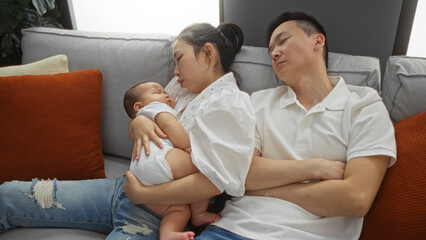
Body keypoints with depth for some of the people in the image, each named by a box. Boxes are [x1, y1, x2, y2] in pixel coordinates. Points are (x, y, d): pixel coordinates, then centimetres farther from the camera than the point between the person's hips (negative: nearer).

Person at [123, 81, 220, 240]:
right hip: (155, 158, -9)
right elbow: (167, 123, -3)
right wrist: (188, 147, -11)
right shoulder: (156, 107, 19)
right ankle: (199, 214, -12)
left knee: (180, 210, 0)